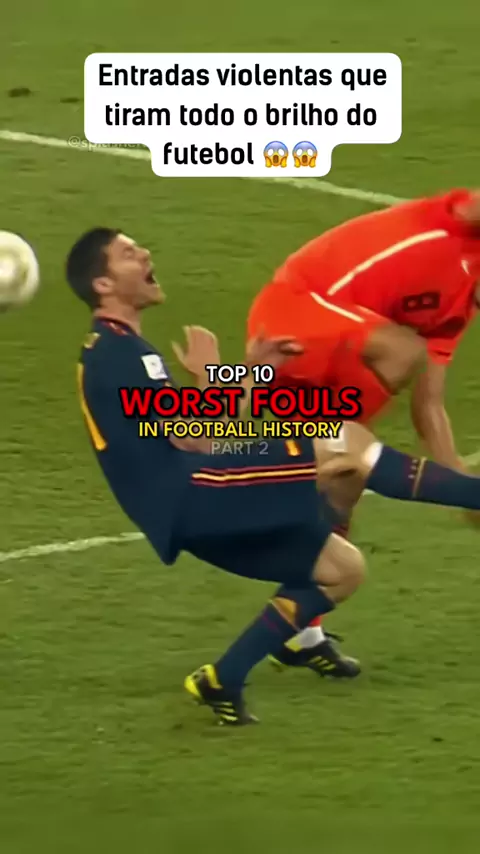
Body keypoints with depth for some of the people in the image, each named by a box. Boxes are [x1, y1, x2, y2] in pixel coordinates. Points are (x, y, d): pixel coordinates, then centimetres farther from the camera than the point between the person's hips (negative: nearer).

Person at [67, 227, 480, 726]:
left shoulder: (117, 353, 23)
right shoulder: (116, 352, -11)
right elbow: (195, 439, -19)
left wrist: (252, 371, 20)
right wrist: (210, 372, -3)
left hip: (193, 510, 11)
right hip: (187, 498, -11)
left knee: (342, 568, 10)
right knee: (345, 445, -15)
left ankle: (223, 682, 6)